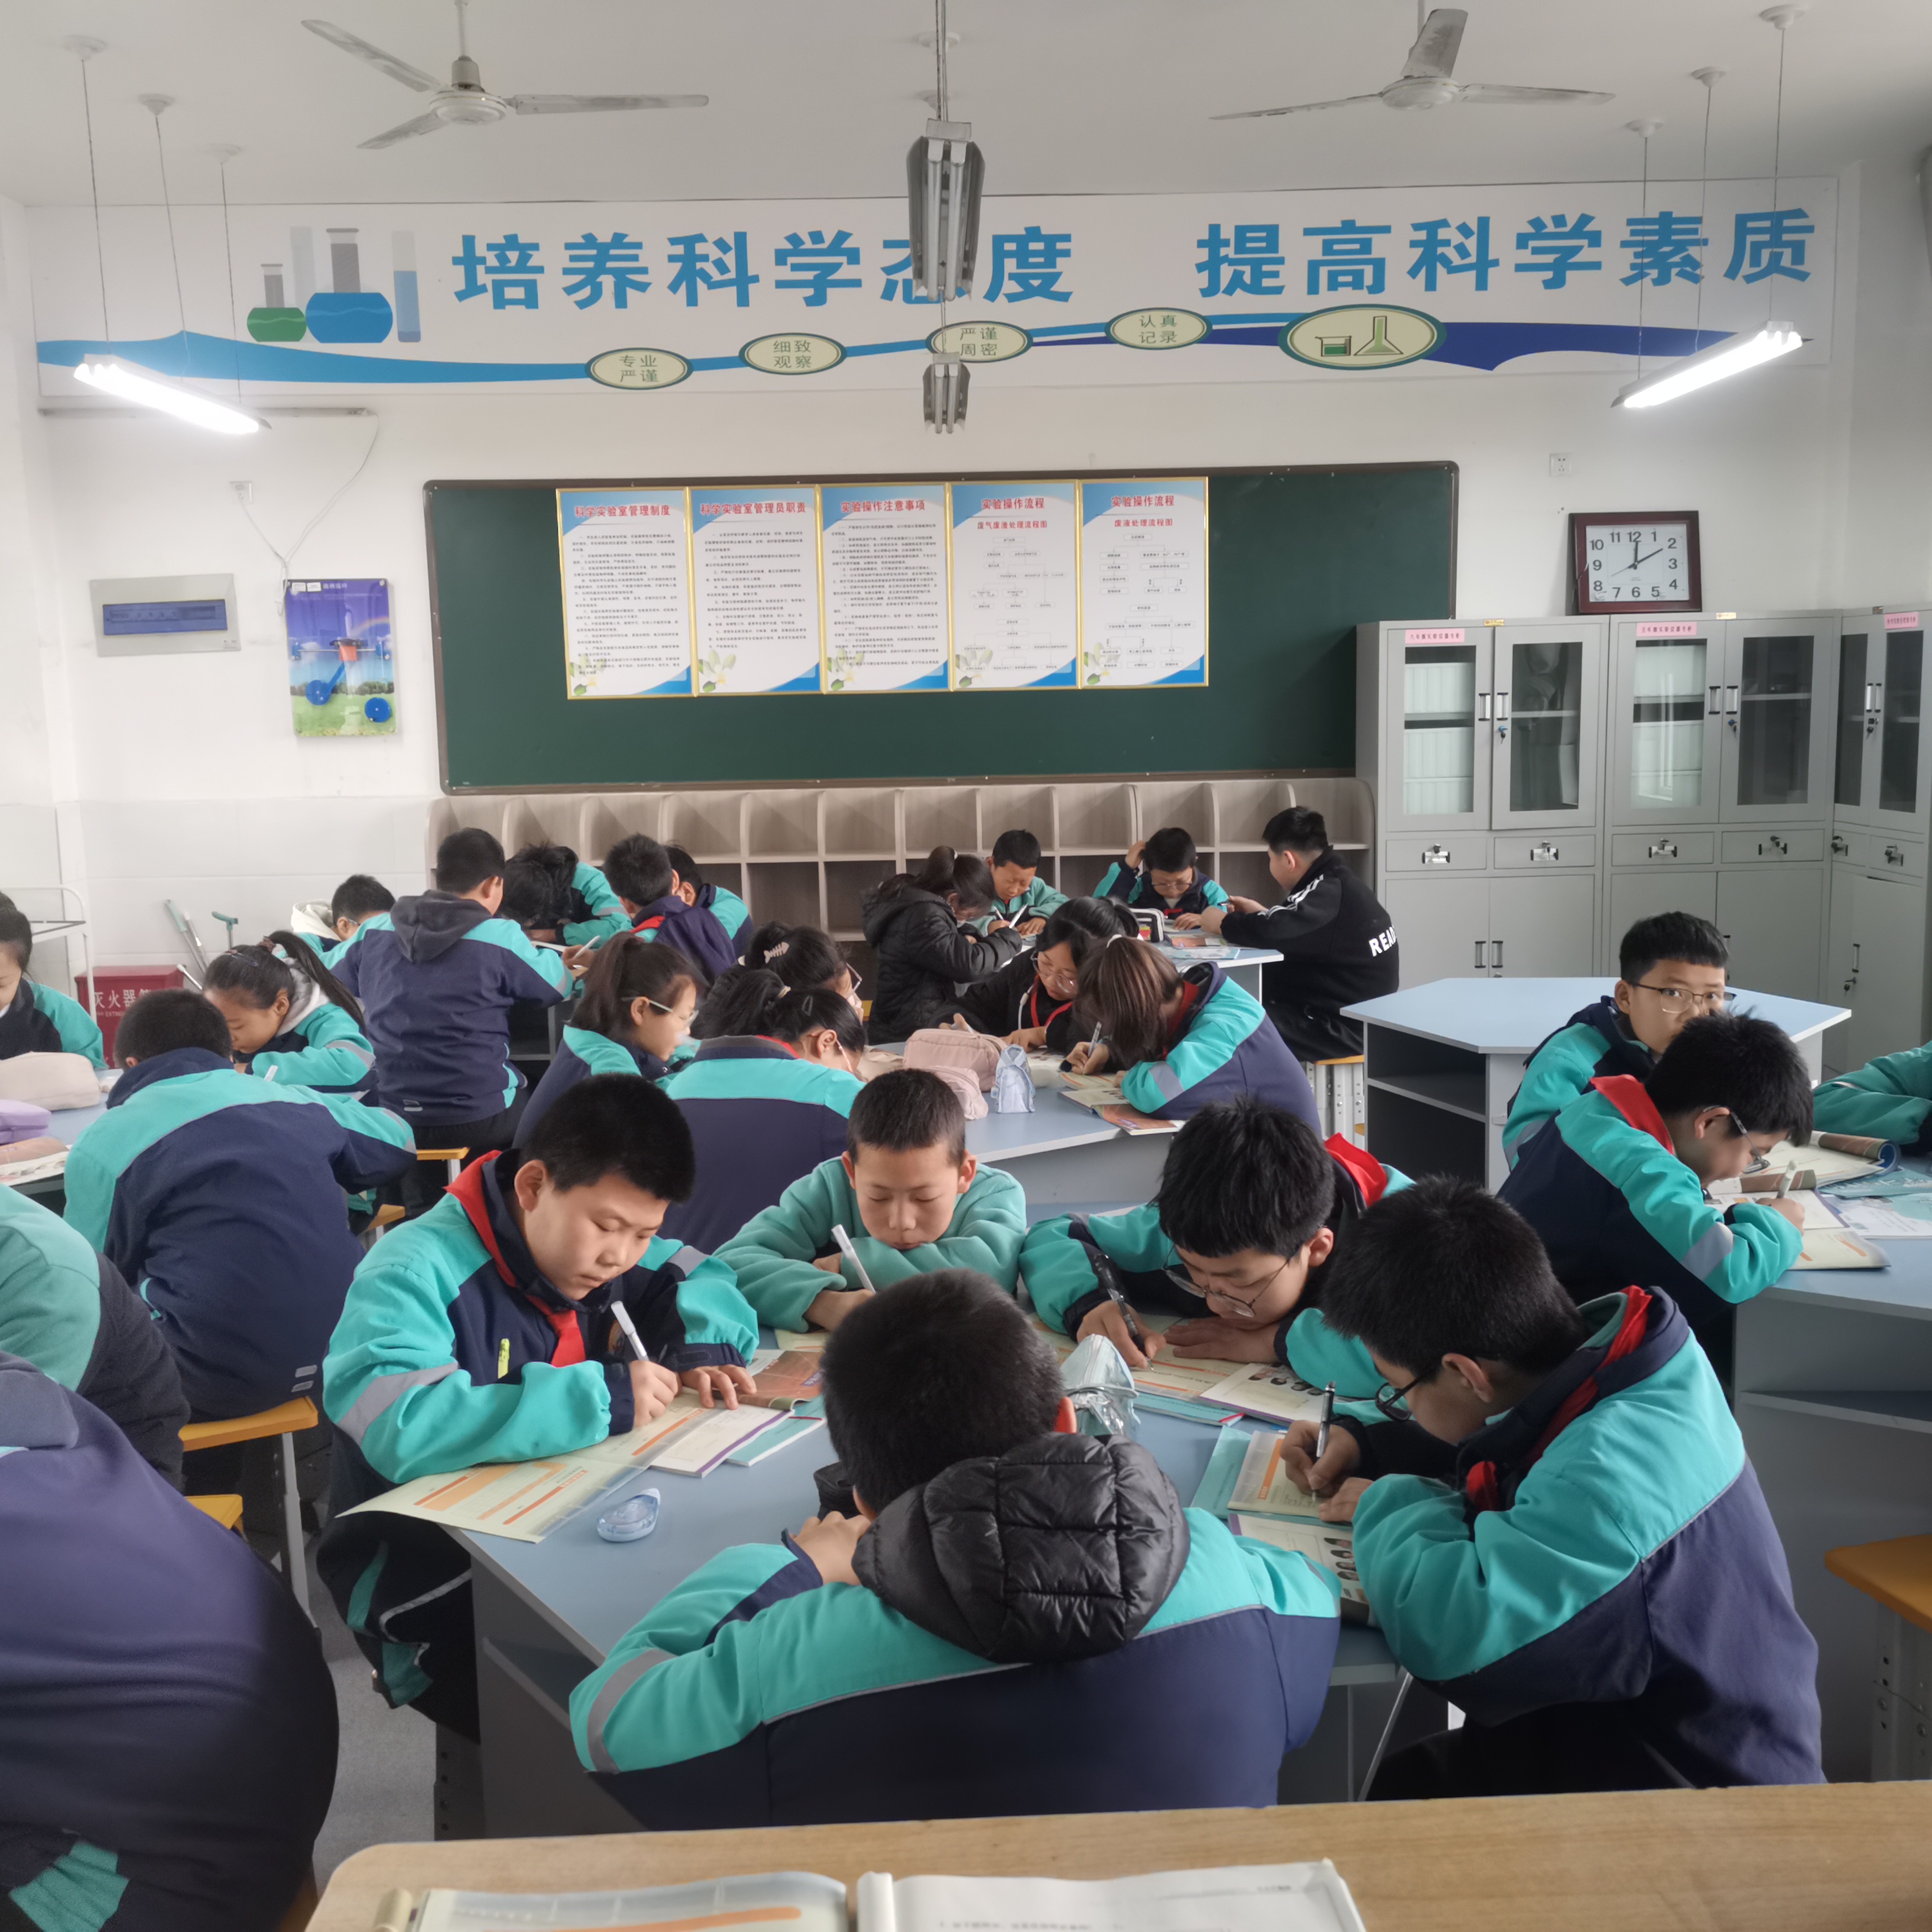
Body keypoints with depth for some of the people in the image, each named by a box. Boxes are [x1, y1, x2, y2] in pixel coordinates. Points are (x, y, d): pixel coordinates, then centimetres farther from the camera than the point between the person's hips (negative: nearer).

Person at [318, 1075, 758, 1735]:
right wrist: (601, 1396, -32)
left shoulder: (601, 1247, 2)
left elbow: (707, 1282, 16)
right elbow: (401, 1430, -35)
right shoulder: (416, 1270, -20)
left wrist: (699, 1350, -7)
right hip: (438, 1603, -7)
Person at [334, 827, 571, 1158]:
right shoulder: (500, 937, -11)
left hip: (388, 1119, 4)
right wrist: (563, 963, 26)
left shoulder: (374, 931, 2)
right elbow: (560, 987, 5)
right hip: (479, 1122, -4)